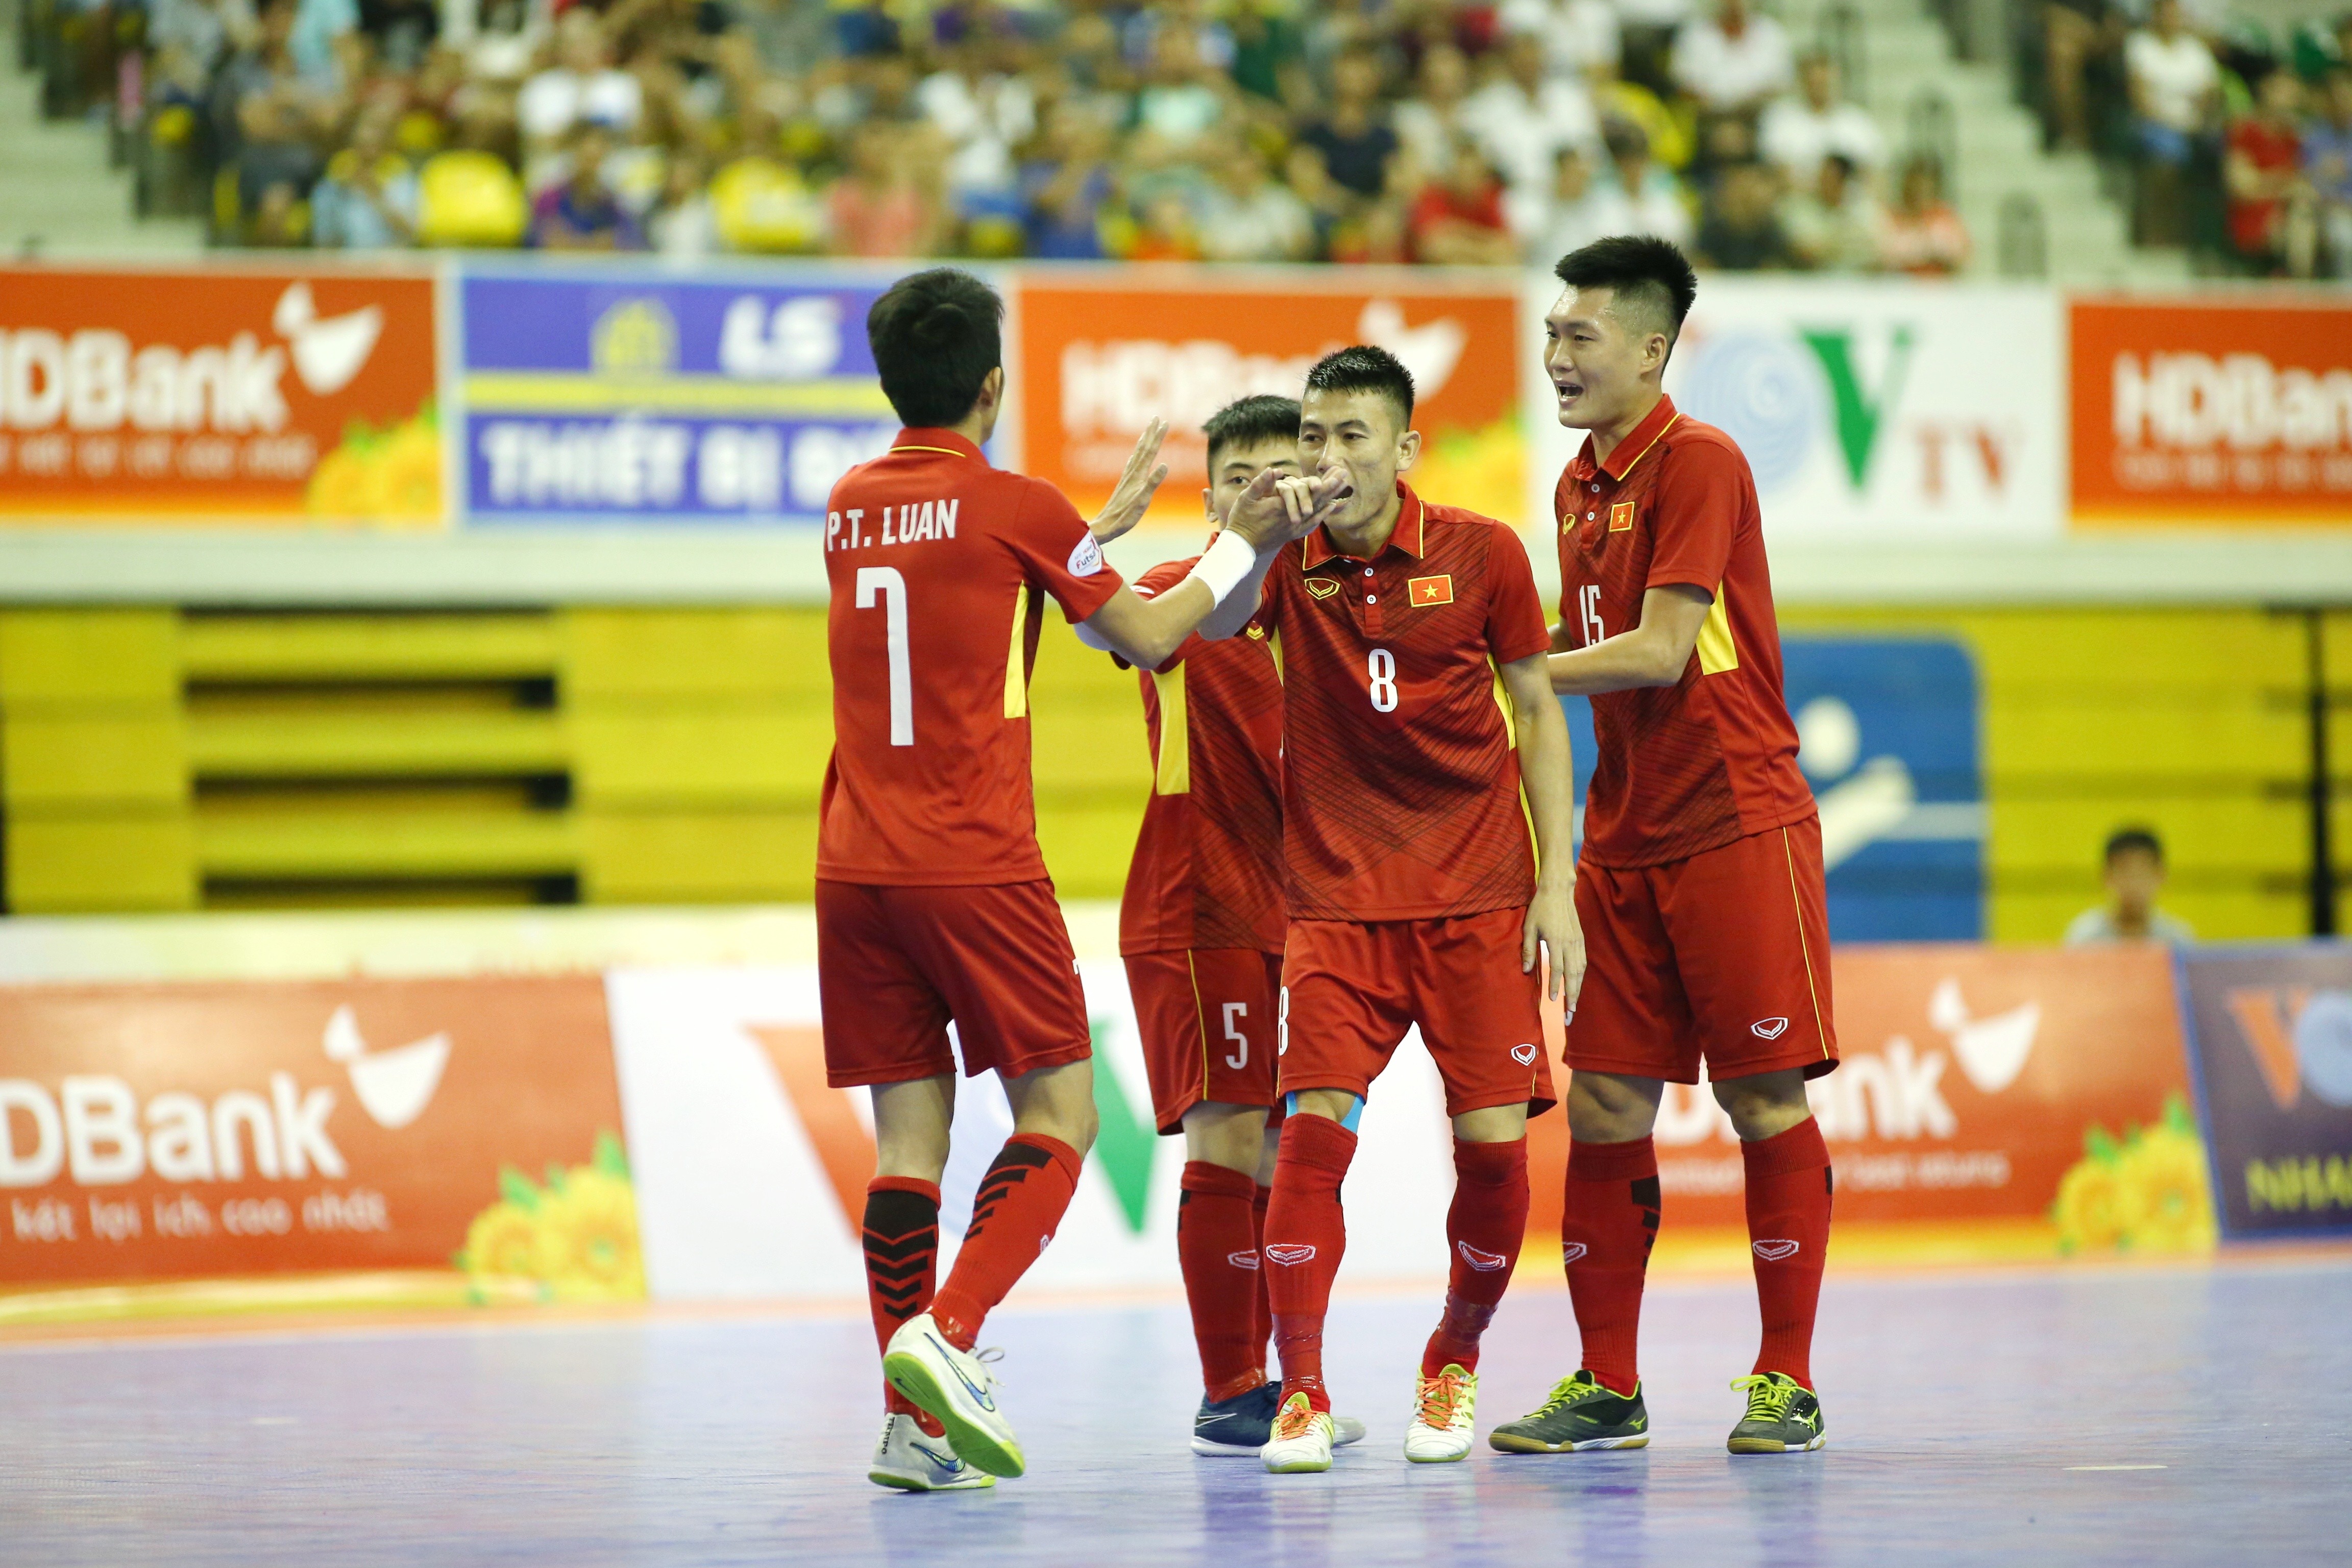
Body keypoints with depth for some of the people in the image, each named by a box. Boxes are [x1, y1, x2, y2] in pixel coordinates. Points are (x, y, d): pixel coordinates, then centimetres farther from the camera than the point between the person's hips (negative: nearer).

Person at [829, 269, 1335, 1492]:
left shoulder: (849, 508, 11)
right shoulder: (1011, 504, -6)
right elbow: (1149, 638, 4)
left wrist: (1108, 522, 35)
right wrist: (1247, 543, 17)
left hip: (856, 871, 6)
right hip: (976, 869, -5)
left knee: (908, 1133, 5)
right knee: (1059, 1115, 3)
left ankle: (912, 1423, 0)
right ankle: (945, 1333, -17)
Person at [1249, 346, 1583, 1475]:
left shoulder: (1481, 552, -3)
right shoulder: (1285, 562, -3)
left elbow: (1536, 712, 5)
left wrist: (1556, 883, 0)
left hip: (1478, 895, 0)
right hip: (1337, 898, 0)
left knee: (1493, 1142, -4)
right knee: (1315, 1126, -15)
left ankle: (1456, 1362, 21)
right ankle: (1300, 1394, -5)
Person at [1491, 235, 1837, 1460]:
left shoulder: (1697, 464, -11)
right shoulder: (1580, 485, 13)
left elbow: (1660, 653, -17)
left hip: (1738, 828, -7)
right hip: (1623, 841, 7)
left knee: (1764, 1095, -3)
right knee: (1603, 1101, 3)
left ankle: (1787, 1382, 5)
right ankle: (1607, 1386, 9)